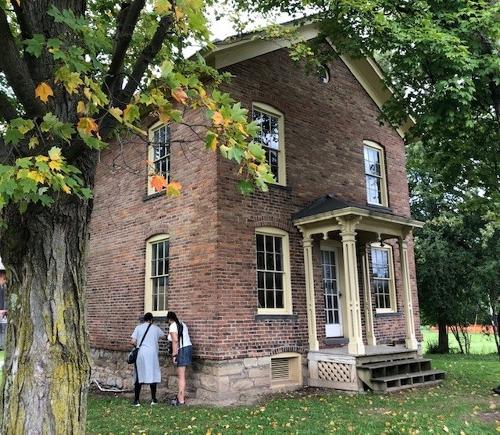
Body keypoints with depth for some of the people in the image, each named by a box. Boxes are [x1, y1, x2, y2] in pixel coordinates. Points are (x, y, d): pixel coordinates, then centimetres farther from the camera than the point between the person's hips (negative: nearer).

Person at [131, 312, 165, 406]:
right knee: (152, 376, 9)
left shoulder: (138, 327, 4)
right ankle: (153, 399, 14)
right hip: (151, 354, -1)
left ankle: (136, 400, 9)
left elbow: (133, 341, -3)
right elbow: (163, 335, 25)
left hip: (140, 354, 1)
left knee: (139, 377, 8)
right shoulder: (155, 328, 7)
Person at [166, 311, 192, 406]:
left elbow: (175, 340, -19)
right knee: (180, 375, 17)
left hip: (182, 350, -9)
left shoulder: (173, 326, -9)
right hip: (188, 347, 9)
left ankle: (181, 400, -2)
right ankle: (180, 396, 23)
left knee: (181, 376, -5)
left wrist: (174, 355, -18)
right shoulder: (182, 324, 17)